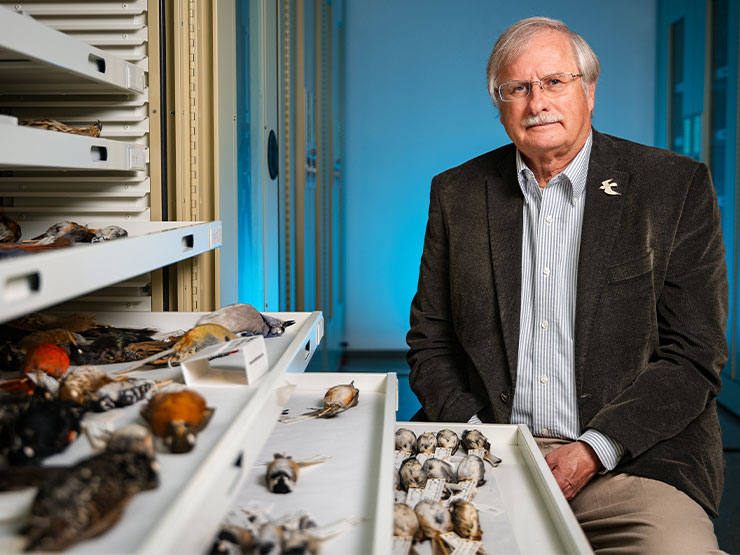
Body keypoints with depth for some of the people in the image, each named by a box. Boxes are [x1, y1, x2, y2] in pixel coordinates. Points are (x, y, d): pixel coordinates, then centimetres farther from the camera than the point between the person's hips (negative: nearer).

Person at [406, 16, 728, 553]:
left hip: (629, 460, -1)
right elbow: (430, 343, 10)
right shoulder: (456, 193, 9)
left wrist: (590, 452, -14)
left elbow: (694, 356, -3)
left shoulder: (678, 187, 0)